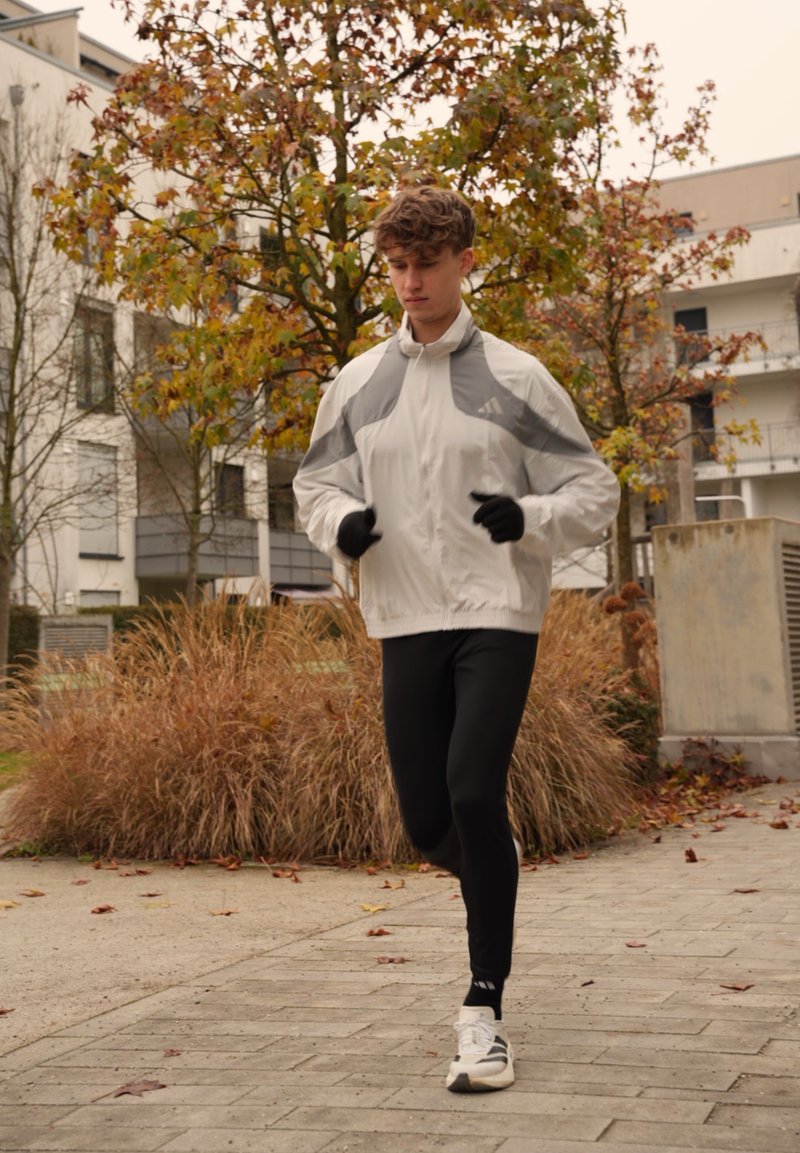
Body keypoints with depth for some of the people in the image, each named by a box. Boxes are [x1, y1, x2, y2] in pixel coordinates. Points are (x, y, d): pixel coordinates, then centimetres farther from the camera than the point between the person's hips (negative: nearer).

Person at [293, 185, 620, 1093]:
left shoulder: (515, 378, -1)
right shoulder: (358, 384, 8)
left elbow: (595, 492, 3)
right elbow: (315, 483, 18)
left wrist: (529, 518, -18)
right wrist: (340, 522, -6)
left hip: (498, 616, -3)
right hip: (406, 622, 3)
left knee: (474, 793, -18)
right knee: (426, 821, 5)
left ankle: (484, 1009, -5)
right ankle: (494, 863, 43)